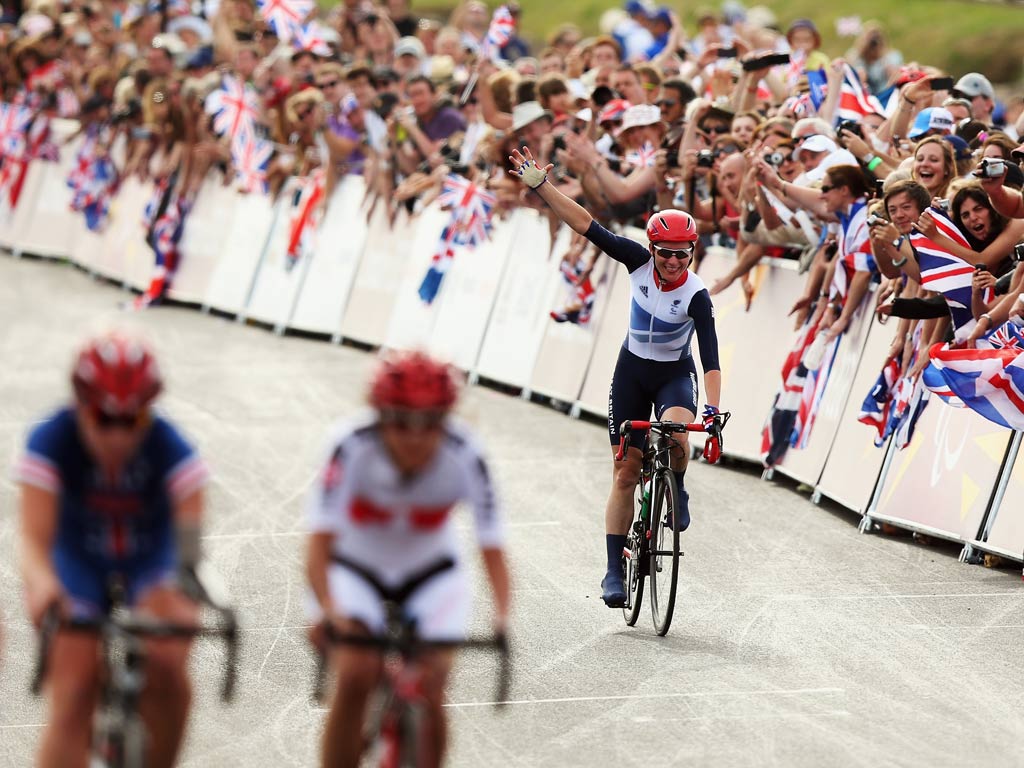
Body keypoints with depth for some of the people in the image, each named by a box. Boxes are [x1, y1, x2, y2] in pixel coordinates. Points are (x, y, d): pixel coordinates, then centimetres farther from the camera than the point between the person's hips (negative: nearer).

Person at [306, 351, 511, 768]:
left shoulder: (464, 456, -28)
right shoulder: (352, 447, -31)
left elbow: (492, 547, -28)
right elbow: (320, 543, -35)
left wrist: (502, 616, -44)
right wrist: (328, 610, -51)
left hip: (431, 571, 1)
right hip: (355, 566, -1)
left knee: (430, 694, -13)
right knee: (355, 677, -23)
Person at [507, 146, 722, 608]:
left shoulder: (696, 296, -22)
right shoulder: (639, 262, -15)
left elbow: (711, 356, -29)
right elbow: (587, 226, -16)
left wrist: (712, 408, -41)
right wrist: (540, 187, -22)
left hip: (675, 374, -3)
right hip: (632, 371, 3)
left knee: (675, 431, -36)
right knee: (626, 472, 1)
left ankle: (677, 491, -4)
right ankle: (615, 570, 7)